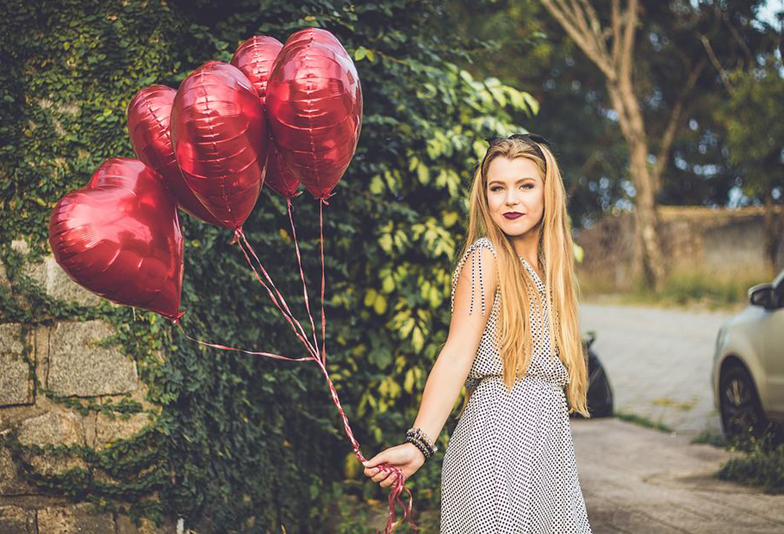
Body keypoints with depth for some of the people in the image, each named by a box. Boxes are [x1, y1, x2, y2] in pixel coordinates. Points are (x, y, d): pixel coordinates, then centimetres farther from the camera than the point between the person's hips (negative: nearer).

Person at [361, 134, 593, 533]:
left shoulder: (549, 266, 16)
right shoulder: (486, 256, -5)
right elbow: (457, 354, -15)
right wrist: (419, 444, -26)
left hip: (548, 441, 7)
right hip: (499, 433, -7)